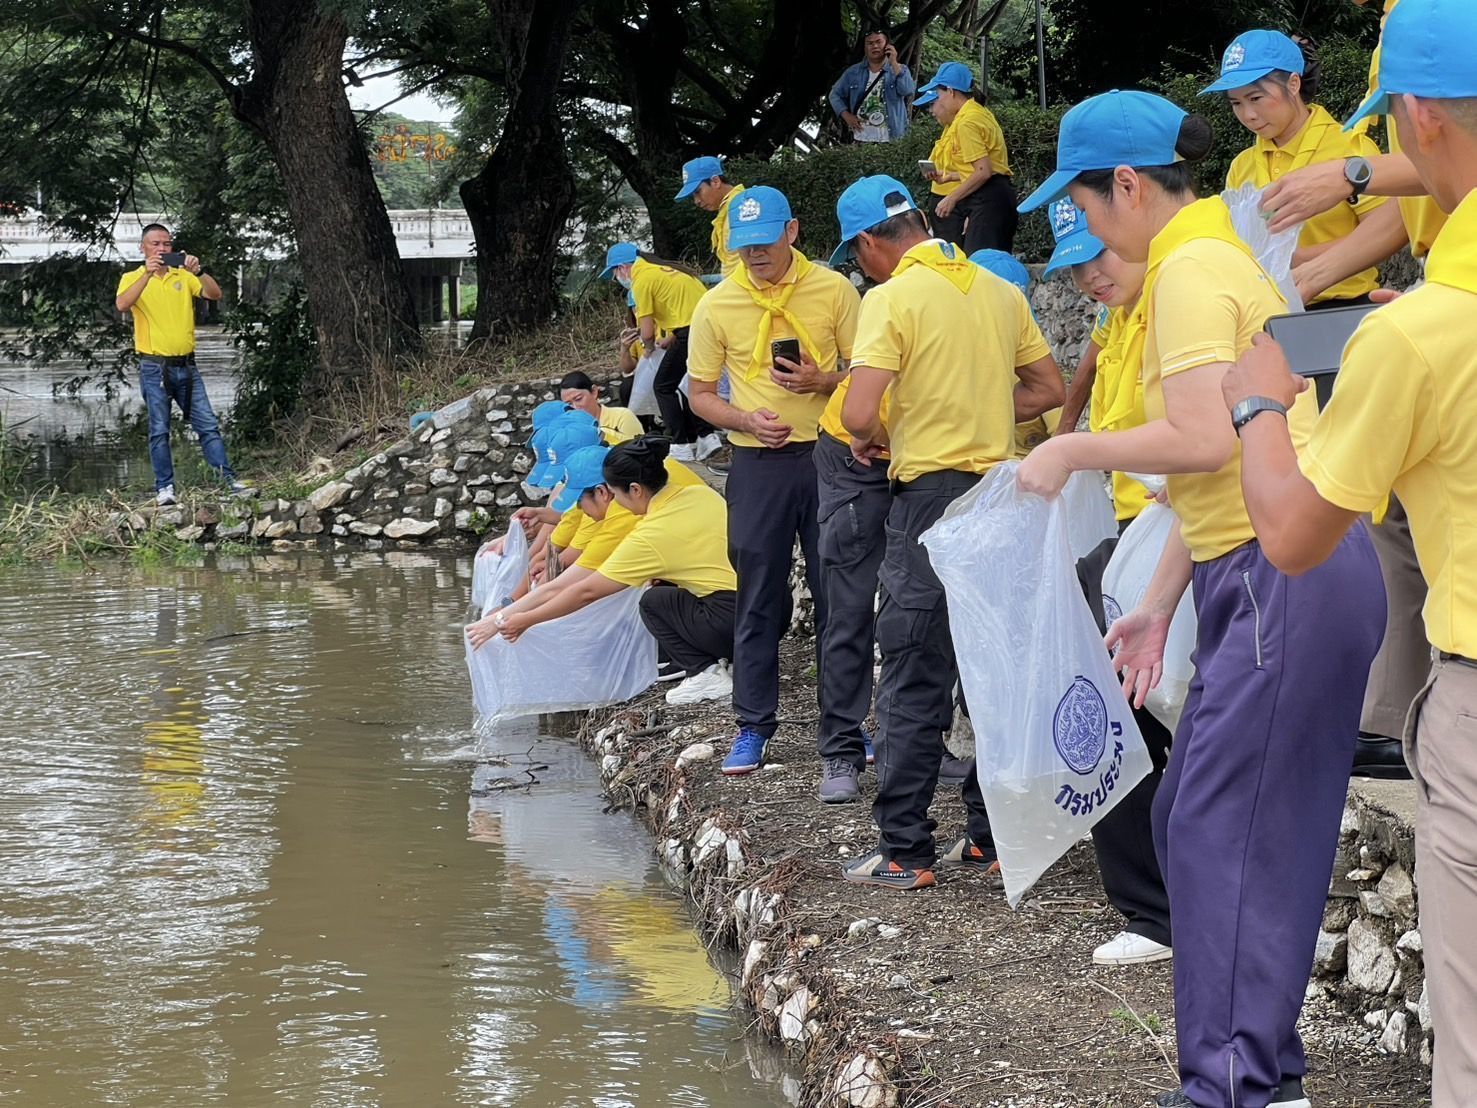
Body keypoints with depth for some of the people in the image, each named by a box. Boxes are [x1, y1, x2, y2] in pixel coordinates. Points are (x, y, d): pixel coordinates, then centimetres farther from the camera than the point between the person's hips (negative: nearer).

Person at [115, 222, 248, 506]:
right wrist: (148, 273, -29)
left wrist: (199, 272, -22)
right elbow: (122, 305, -20)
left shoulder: (184, 276, 8)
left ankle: (228, 481, 0)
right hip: (154, 367, -3)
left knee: (208, 426, 0)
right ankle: (164, 488, 3)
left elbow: (215, 294, -4)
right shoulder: (132, 278, 1)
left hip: (186, 365, 3)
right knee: (159, 431, -1)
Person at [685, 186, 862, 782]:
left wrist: (822, 382, -17)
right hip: (759, 464, 1)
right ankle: (754, 728, 13)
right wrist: (747, 419, -11)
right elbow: (700, 394, 7)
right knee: (759, 602, 4)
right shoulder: (717, 305, 1)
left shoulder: (834, 290, -1)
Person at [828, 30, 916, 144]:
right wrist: (846, 115, -1)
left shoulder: (900, 69, 2)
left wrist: (894, 63, -13)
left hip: (891, 140, -2)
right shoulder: (853, 72, 7)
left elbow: (908, 91, -17)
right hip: (862, 139, 2)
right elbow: (835, 94, 16)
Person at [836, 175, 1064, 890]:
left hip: (930, 491, -6)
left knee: (914, 683, -2)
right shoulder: (999, 292, 9)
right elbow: (1048, 388, 16)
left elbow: (859, 414, -19)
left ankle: (903, 851, 0)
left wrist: (874, 437, 2)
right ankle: (993, 837, 16)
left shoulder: (893, 297, -11)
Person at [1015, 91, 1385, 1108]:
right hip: (1262, 576, 10)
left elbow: (1204, 441, -23)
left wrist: (1074, 451, -10)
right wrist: (1159, 606, 20)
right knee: (1197, 820, 12)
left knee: (1225, 831, -7)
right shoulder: (1218, 255, 20)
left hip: (1285, 571, -10)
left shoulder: (1191, 270, -11)